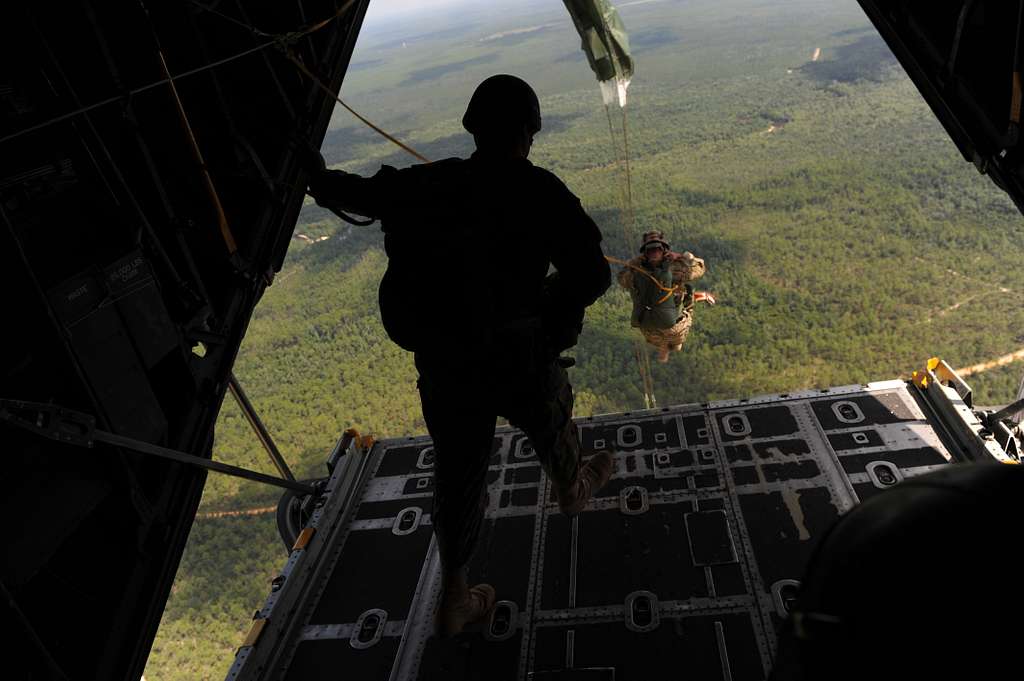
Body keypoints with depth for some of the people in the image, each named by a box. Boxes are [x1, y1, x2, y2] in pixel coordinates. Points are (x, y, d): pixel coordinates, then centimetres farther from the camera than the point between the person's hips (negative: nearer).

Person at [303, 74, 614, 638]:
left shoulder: (425, 183, -2)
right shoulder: (537, 191, -14)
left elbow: (352, 192, 14)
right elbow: (592, 273, -17)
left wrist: (315, 176, 37)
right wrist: (548, 303, 4)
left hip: (439, 366, 4)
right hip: (516, 362, -3)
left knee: (457, 473, 19)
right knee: (551, 422, 29)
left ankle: (454, 598, 34)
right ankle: (572, 489, 62)